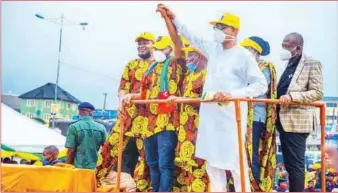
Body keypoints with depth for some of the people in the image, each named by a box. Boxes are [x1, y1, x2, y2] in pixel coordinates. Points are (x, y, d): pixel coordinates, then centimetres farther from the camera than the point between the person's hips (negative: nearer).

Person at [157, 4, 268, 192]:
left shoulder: (244, 55, -6)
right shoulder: (213, 48, 12)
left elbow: (261, 85, -12)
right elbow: (192, 38, 28)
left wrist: (232, 94, -23)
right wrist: (174, 18, 24)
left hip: (230, 116, -7)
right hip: (210, 115, 7)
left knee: (234, 161, -7)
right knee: (212, 160, 10)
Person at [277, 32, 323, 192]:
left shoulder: (311, 64, -6)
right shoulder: (288, 65, 17)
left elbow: (317, 93, -14)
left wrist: (292, 96, -24)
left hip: (296, 122, -8)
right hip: (284, 121, 8)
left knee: (295, 165, -5)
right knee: (289, 164, 13)